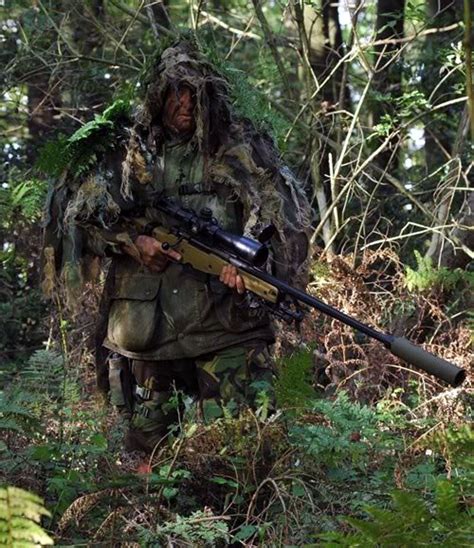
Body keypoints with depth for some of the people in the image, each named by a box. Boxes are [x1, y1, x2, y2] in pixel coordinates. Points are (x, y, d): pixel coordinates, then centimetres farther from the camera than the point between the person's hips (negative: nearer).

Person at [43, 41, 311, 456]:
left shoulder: (240, 148, 6)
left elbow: (285, 213, 1)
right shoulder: (132, 154, 9)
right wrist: (130, 243, -7)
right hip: (148, 319, 2)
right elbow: (76, 212, 8)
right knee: (148, 440, 8)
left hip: (225, 314, -2)